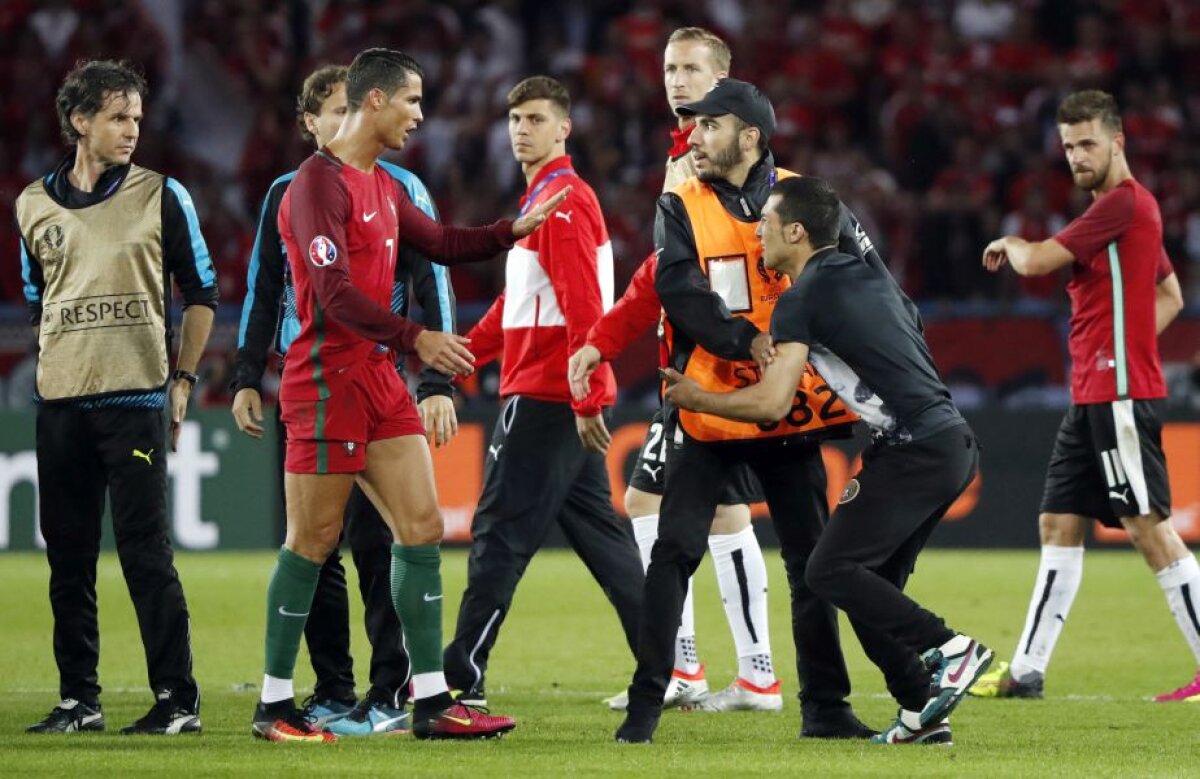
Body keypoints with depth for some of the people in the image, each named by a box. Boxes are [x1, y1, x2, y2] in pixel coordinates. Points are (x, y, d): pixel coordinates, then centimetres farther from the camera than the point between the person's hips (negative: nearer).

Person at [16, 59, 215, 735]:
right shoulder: (36, 205, 10)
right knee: (68, 556, 6)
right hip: (60, 401, 4)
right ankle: (79, 698, 13)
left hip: (135, 399, -4)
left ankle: (178, 699, -5)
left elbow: (201, 292, 6)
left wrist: (183, 378, 0)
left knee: (146, 552, -8)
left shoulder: (162, 196, 2)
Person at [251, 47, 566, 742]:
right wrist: (415, 338, -25)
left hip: (380, 379, 9)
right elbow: (334, 293, -22)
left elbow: (441, 244, 28)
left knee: (422, 530, 4)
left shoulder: (384, 186, 14)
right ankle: (275, 706, 6)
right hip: (326, 382, -9)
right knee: (313, 543, -3)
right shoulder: (320, 184, -14)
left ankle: (431, 702, 6)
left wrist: (515, 230, 19)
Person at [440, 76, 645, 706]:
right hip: (569, 403, 10)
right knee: (601, 537, 11)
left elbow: (583, 308, -19)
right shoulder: (541, 199, 18)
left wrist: (585, 400, -23)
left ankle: (463, 676, -6)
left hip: (544, 400, -10)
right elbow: (520, 302, 25)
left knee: (499, 535, -7)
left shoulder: (563, 201, -13)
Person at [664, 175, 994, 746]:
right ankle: (924, 712, 9)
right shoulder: (870, 276, 18)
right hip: (954, 443, 9)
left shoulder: (801, 298, -7)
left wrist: (697, 399, 1)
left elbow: (772, 403, -14)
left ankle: (949, 650, -9)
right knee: (875, 581, 14)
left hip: (913, 451, -9)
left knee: (830, 571, -5)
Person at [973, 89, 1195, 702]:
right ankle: (1027, 672, 14)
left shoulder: (1124, 202, -13)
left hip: (1121, 396, -10)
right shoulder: (1123, 207, 18)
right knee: (1059, 524, 10)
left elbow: (1035, 263, -14)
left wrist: (1010, 244, 7)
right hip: (1092, 396, 10)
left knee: (1149, 528, -11)